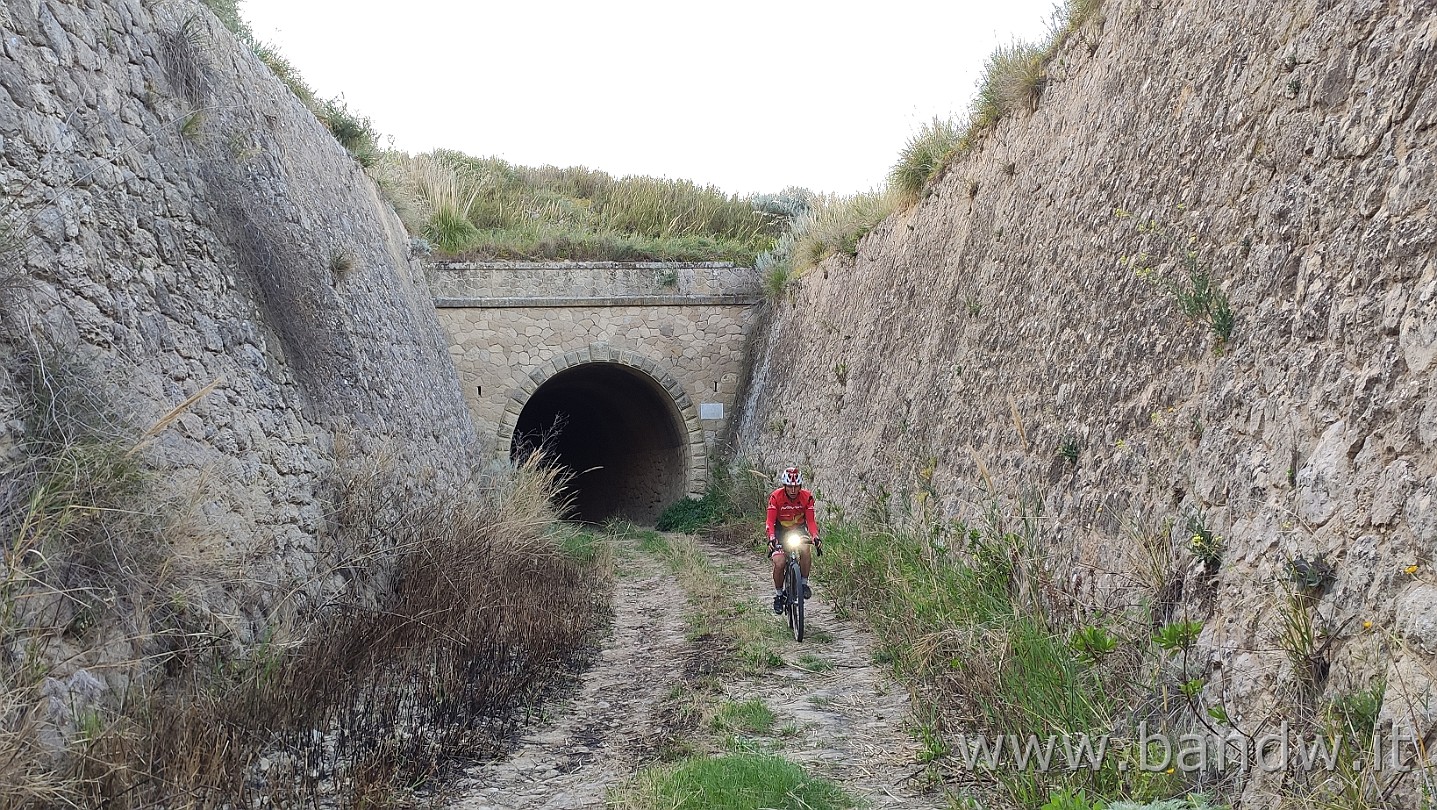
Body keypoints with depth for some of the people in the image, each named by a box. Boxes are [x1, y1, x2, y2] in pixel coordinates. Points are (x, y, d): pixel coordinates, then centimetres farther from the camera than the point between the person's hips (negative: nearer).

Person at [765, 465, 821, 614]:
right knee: (779, 563, -19)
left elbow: (811, 520, -17)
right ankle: (778, 594, 4)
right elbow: (770, 521, -24)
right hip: (780, 530, -1)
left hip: (799, 529, 1)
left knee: (805, 550, -31)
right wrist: (771, 538, -41)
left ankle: (804, 583, -11)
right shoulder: (776, 497, -22)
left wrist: (815, 537, -34)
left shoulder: (807, 497, -18)